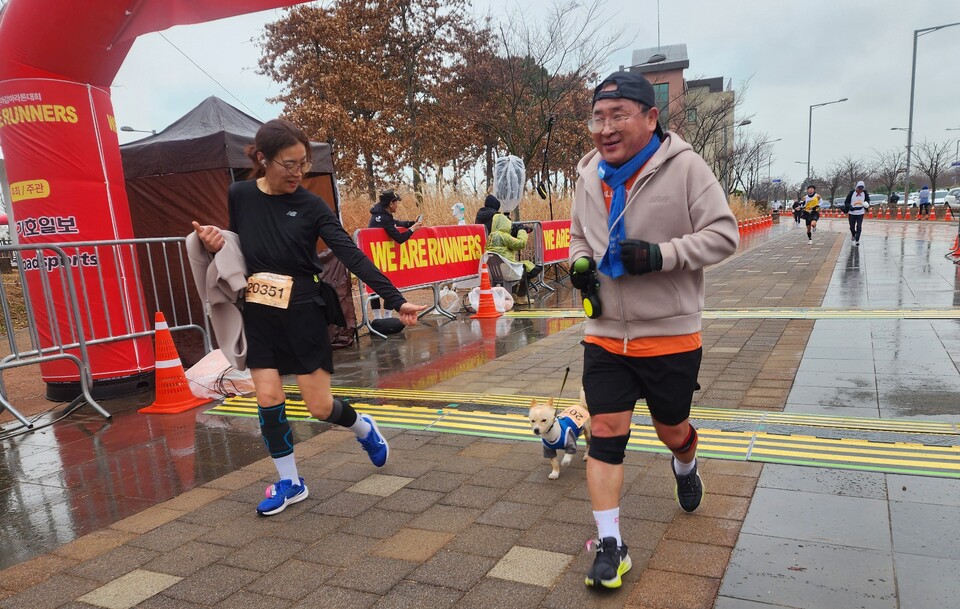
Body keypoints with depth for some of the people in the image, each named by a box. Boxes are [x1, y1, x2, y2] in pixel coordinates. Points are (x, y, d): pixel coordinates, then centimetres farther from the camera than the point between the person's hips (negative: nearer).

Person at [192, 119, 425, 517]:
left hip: (302, 313, -3)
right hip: (258, 315, 3)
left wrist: (395, 301, -23)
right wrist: (216, 246, -11)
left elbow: (352, 256, -17)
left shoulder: (311, 205, -11)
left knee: (320, 407, 0)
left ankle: (364, 429, 34)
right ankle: (289, 482, 22)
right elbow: (240, 249, 13)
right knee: (268, 401, 2)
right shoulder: (239, 196, -2)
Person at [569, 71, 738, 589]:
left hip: (670, 335, -3)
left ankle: (685, 465, 54)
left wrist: (661, 254, -26)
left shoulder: (684, 166, -12)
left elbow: (723, 233, -12)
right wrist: (580, 264, -3)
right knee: (605, 435, 0)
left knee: (672, 431, 17)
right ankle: (609, 545, 12)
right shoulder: (589, 176, 4)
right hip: (605, 335, 3)